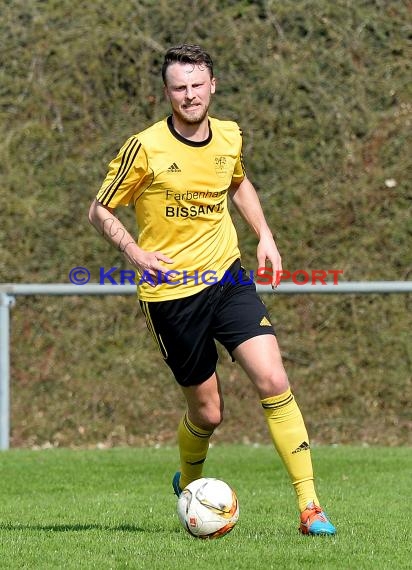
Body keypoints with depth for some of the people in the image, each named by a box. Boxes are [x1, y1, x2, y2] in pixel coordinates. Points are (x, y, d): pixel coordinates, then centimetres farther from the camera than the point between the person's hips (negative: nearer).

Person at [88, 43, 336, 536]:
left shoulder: (230, 137, 3)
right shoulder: (145, 148, -11)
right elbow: (100, 211, -2)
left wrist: (264, 235, 13)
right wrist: (135, 253, -18)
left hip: (226, 277, 3)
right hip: (171, 292, -3)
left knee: (273, 381, -15)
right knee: (207, 411, 4)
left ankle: (309, 507, -13)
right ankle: (189, 485, 38)